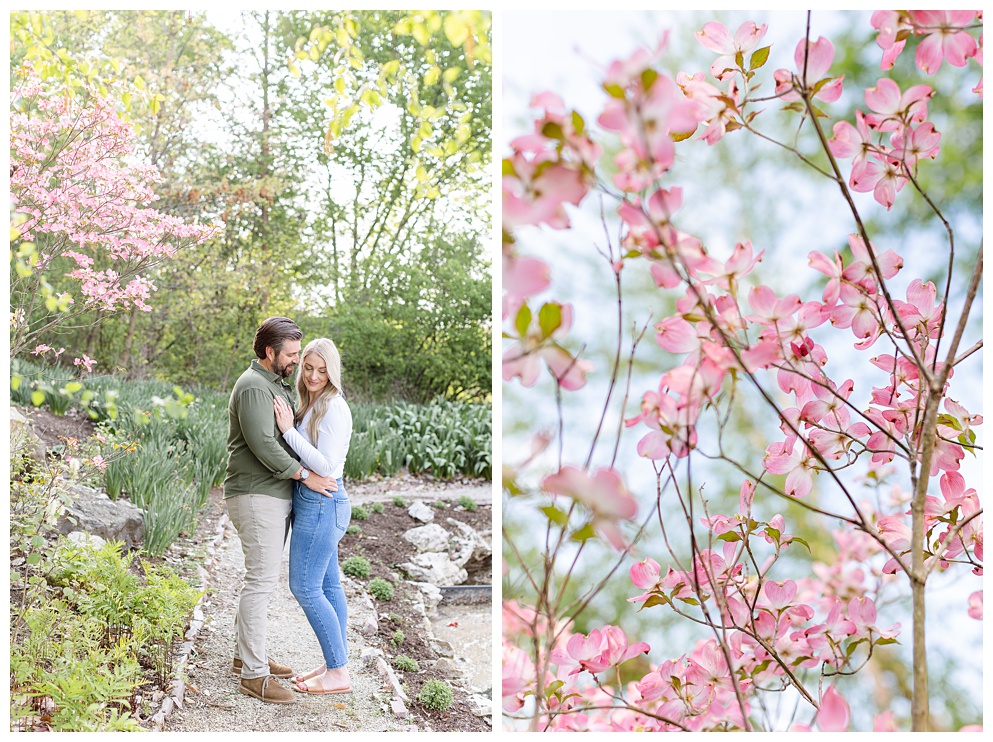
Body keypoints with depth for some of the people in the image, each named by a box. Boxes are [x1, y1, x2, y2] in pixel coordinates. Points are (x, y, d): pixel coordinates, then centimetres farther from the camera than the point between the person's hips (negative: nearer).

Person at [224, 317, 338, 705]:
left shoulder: (276, 383, 18)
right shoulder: (254, 387, -15)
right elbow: (263, 444, -23)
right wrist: (305, 474, -17)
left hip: (275, 496, 11)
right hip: (257, 497, -11)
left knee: (261, 578, 16)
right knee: (261, 581, -10)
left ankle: (246, 654, 27)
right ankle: (254, 674, -6)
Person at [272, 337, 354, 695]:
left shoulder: (334, 408, -16)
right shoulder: (311, 404, 13)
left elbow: (326, 465, -21)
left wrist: (288, 430, -20)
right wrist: (288, 426, 5)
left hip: (321, 503, -10)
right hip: (312, 502, 10)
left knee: (305, 587, -6)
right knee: (327, 586, 12)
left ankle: (338, 673, 0)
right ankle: (335, 664, 19)